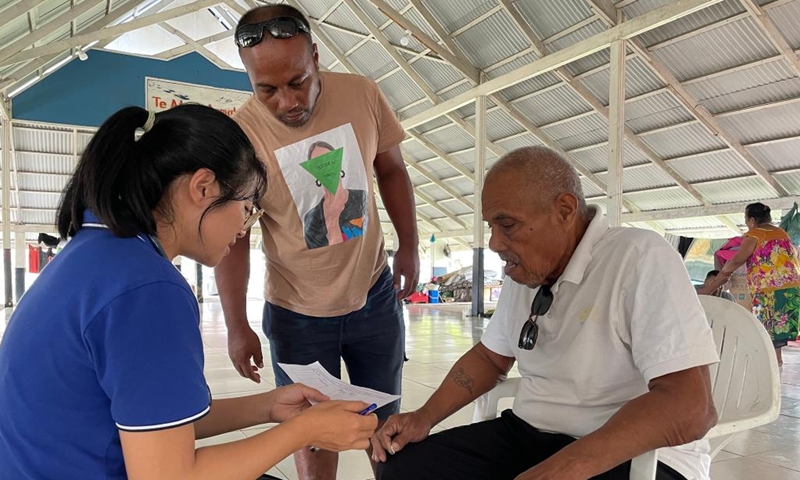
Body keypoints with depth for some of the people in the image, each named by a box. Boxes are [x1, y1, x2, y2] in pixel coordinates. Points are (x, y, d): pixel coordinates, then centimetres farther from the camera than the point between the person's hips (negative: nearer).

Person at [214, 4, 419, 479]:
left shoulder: (363, 95, -11)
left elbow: (391, 170, 4)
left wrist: (409, 245, -3)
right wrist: (238, 326, -12)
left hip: (374, 295, 2)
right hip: (297, 313, -2)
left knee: (384, 421, 20)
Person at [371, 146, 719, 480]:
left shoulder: (641, 259, -19)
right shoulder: (523, 272, 5)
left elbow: (690, 407, -26)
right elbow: (490, 356, 15)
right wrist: (425, 417, 2)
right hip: (526, 436, 7)